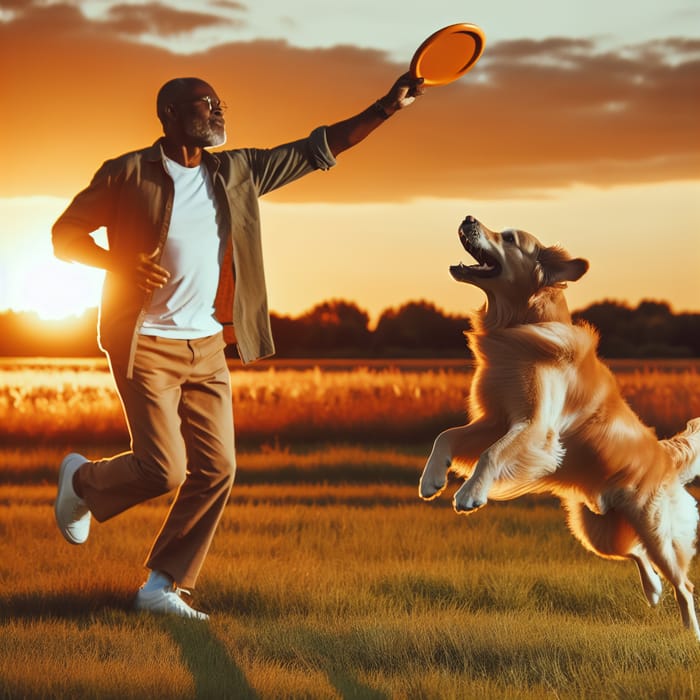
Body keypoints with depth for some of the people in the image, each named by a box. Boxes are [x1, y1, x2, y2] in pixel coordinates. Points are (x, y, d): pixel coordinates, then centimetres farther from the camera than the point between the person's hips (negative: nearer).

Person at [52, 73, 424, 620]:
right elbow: (66, 234, -1)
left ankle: (165, 585, 10)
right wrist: (119, 263, -20)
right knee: (163, 469, -12)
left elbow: (318, 149, 9)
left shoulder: (237, 172, 7)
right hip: (145, 344, -6)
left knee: (216, 469, -2)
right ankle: (82, 481, 20)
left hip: (207, 347, 6)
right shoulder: (127, 174, -7)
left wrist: (387, 108, 0)